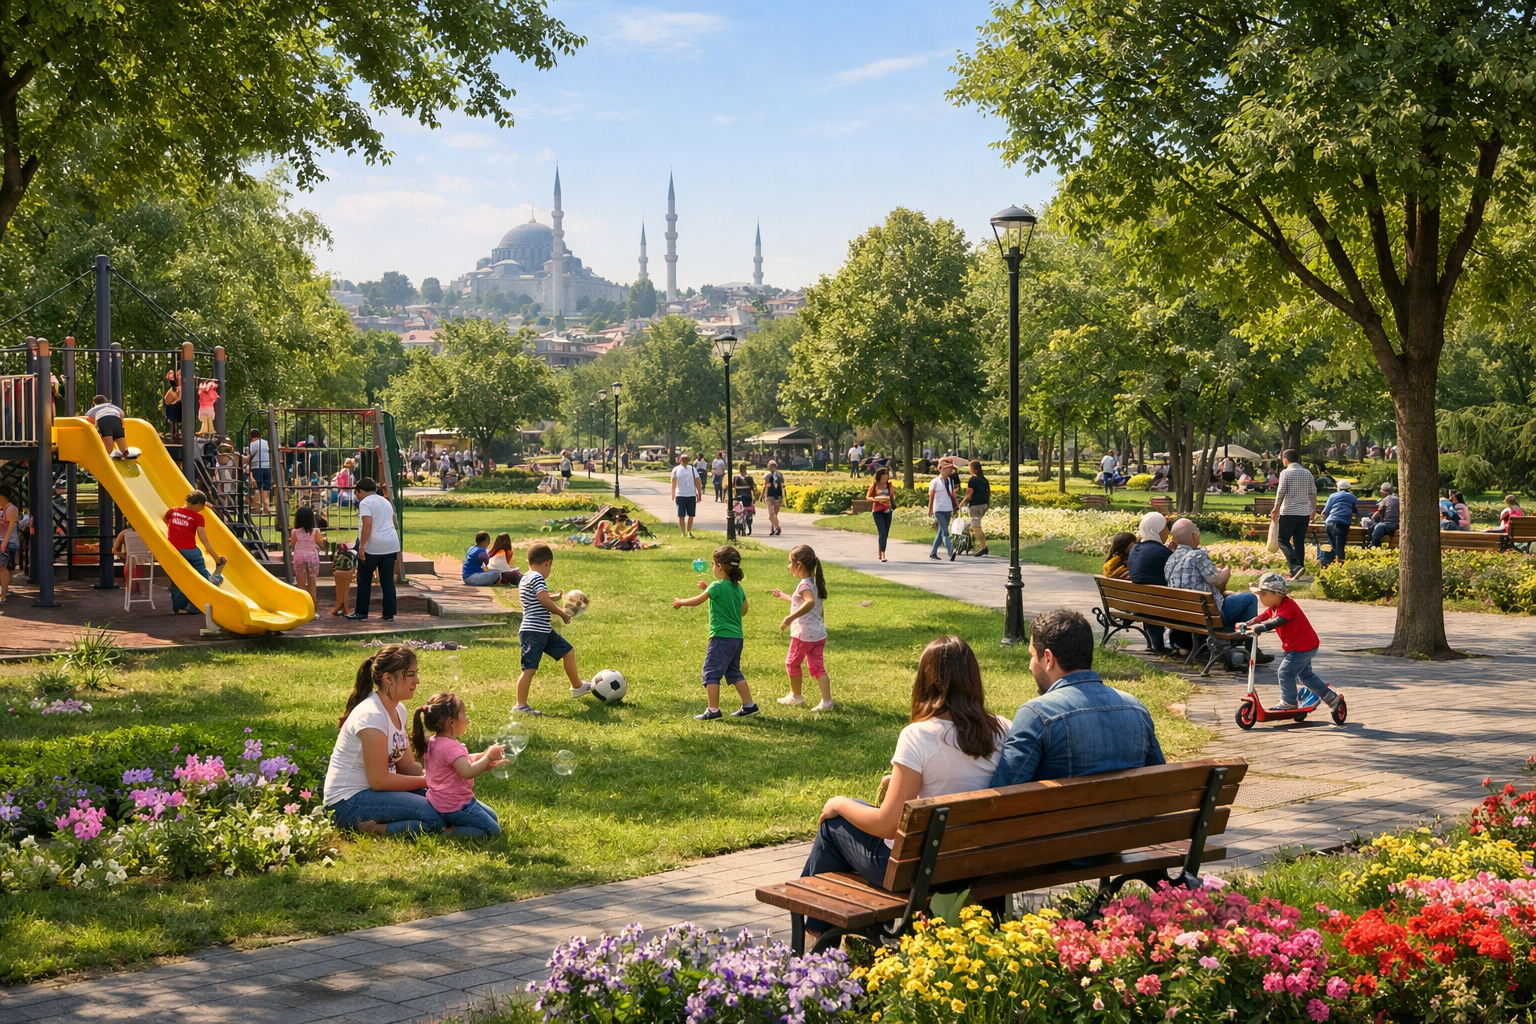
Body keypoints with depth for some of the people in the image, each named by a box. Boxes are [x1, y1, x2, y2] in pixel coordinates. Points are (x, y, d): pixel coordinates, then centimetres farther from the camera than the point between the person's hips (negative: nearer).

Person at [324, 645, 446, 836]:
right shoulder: (371, 716, -21)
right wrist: (426, 780, -13)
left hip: (372, 790, 10)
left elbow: (408, 765, 10)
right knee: (435, 818, -23)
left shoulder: (398, 710, 7)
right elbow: (379, 780, -20)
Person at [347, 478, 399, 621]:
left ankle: (361, 613, 11)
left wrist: (362, 546, -19)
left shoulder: (365, 503, -7)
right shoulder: (386, 501, 18)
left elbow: (367, 524, -20)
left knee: (364, 581, 6)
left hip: (373, 547, -7)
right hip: (391, 545, 7)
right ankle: (389, 614, 5)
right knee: (388, 581, 6)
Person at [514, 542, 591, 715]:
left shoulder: (525, 578, 16)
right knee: (529, 669, -8)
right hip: (533, 633, -11)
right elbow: (543, 599, -27)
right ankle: (520, 705, -4)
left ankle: (578, 686, 34)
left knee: (568, 651, 20)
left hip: (544, 631, 11)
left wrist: (553, 598, 34)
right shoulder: (537, 578, -14)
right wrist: (561, 613, -17)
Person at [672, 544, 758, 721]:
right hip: (737, 636, 8)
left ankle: (713, 711, -4)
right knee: (734, 673, 19)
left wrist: (680, 602, 6)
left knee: (711, 673, -3)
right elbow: (744, 610, 18)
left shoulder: (717, 586, -14)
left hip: (722, 637, -8)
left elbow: (697, 601, -11)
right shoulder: (738, 587, 9)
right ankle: (749, 705, 20)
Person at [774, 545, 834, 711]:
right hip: (819, 633, 8)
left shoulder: (804, 585, -18)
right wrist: (784, 596, 36)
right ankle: (827, 701, 0)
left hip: (803, 633, -8)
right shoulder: (814, 582, 12)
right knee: (818, 667, 8)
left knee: (792, 663, 12)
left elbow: (810, 602, -39)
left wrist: (791, 617, -41)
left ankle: (795, 696, 24)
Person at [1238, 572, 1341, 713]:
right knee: (1305, 674, 21)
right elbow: (1261, 617, 4)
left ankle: (1289, 702, 2)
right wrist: (1246, 624, -12)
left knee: (1285, 672, -11)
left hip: (1303, 646, -11)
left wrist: (1260, 627, -52)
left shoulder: (1287, 606, -23)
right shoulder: (1274, 608, 9)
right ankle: (1331, 697, 31)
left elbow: (1278, 621, -40)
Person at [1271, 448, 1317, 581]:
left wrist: (1276, 509, -3)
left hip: (1289, 512, -6)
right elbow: (1313, 493, 9)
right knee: (1299, 542, 10)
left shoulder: (1286, 473, -8)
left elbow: (1281, 492, -11)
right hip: (1305, 513, 6)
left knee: (1283, 540, 0)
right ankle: (1296, 571, 11)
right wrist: (1314, 509, 19)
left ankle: (1295, 566, -19)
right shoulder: (1307, 473, 8)